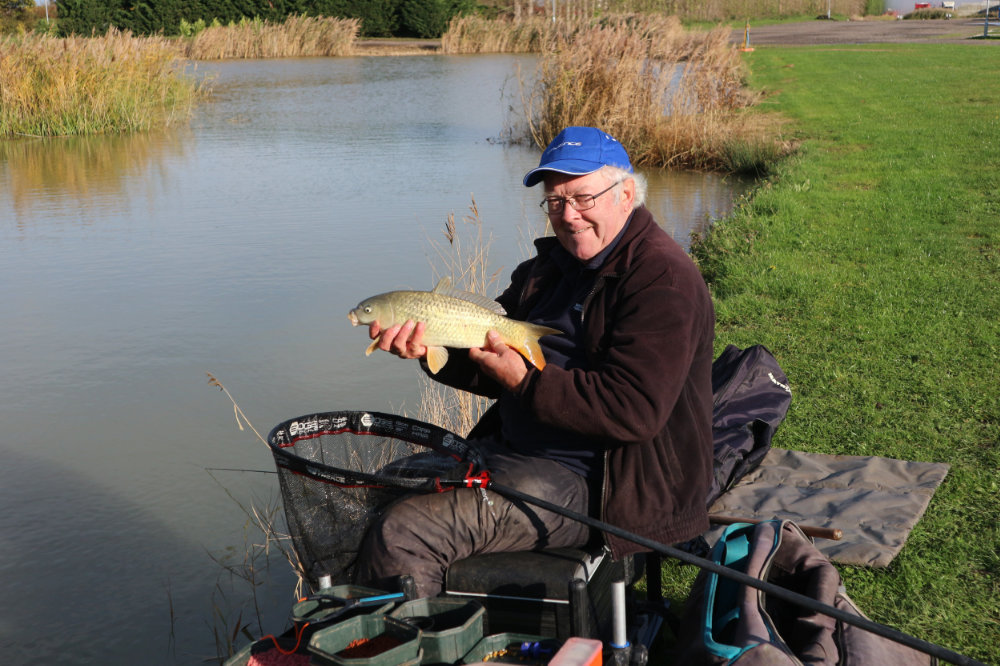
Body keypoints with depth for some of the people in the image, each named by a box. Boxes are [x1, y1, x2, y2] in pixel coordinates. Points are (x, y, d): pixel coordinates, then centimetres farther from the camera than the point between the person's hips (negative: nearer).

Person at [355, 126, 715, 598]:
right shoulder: (551, 266, 14)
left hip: (591, 484, -10)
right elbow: (487, 354, 13)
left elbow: (635, 411, -25)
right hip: (510, 449, 10)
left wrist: (526, 382, -25)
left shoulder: (662, 280, -15)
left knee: (401, 534, -23)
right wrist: (427, 347, -8)